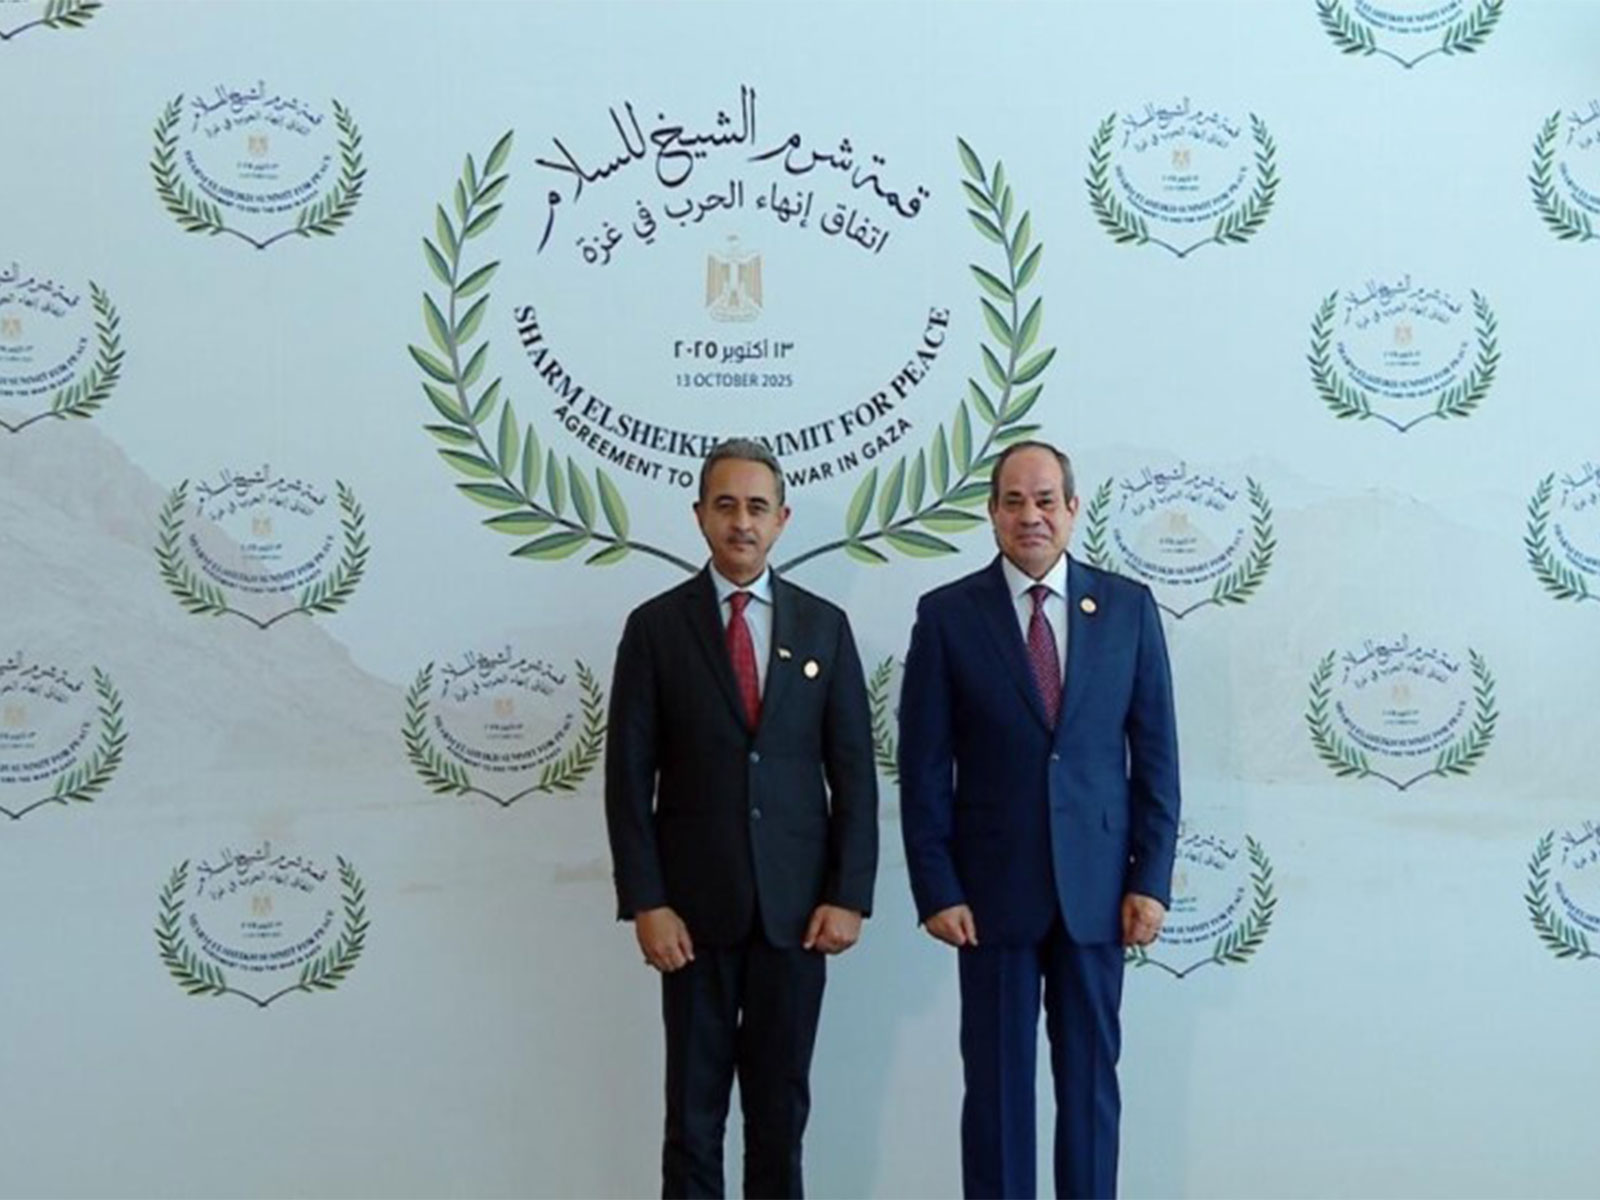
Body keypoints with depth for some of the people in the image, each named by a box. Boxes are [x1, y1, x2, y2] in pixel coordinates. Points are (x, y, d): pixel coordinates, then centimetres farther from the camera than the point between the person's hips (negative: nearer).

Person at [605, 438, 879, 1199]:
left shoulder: (824, 626, 5)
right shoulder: (656, 626, 0)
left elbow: (854, 773, 4)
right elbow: (629, 778, -2)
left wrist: (848, 896, -3)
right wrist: (645, 903, -9)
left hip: (796, 905, 1)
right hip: (696, 905, -1)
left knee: (782, 1102, 9)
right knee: (694, 1105, 7)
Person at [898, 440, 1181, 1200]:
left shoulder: (1127, 607, 3)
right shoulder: (948, 615, -1)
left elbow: (1155, 753, 4)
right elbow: (923, 767, -2)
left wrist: (1152, 879, -1)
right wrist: (936, 890, -7)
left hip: (1098, 887, 1)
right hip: (994, 888, -1)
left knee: (1091, 1075, 10)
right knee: (997, 1080, 7)